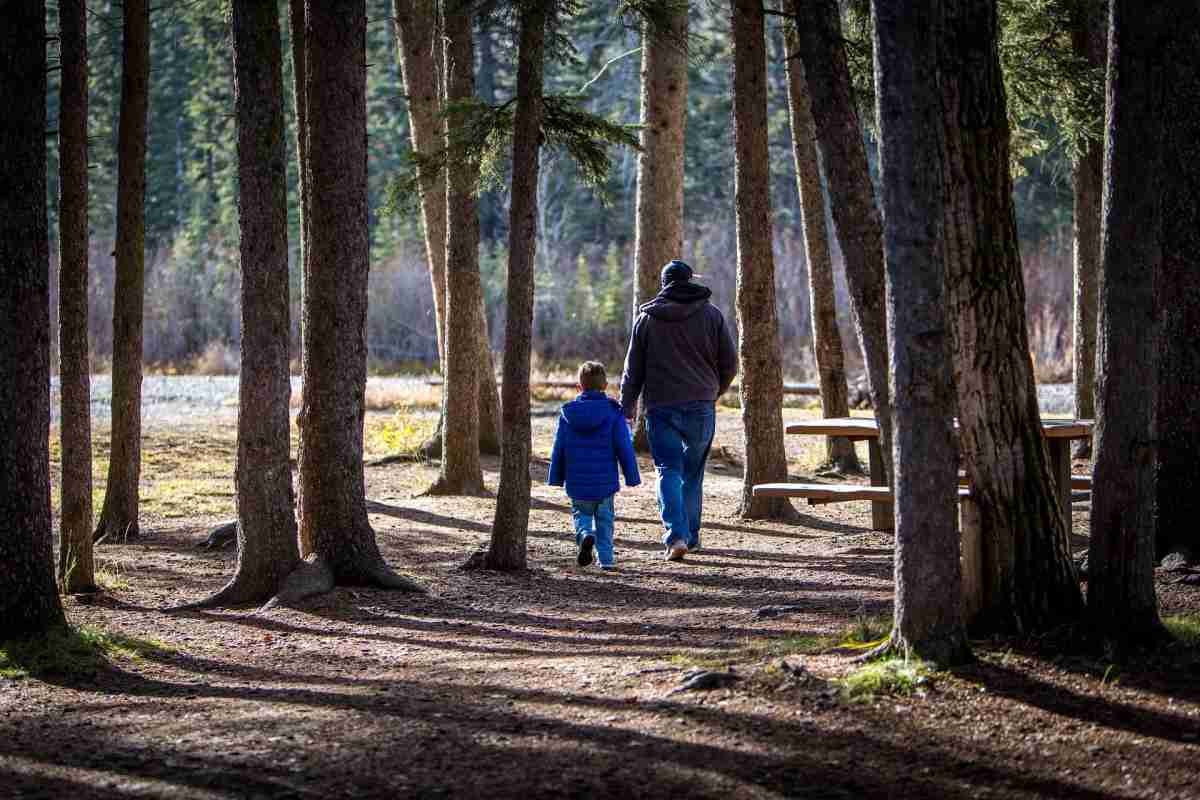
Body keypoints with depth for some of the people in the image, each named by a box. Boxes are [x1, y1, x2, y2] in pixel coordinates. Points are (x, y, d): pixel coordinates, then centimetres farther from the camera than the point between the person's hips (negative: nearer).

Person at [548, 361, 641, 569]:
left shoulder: (568, 413, -1)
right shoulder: (613, 411, -6)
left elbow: (559, 449, 4)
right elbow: (624, 447, -5)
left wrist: (556, 478, 15)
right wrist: (632, 476, 3)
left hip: (577, 482, 1)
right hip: (605, 481, -1)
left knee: (581, 513, 17)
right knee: (604, 519, 15)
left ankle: (585, 535, -13)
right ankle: (606, 559, 10)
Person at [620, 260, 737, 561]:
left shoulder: (647, 317, 3)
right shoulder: (711, 314, 4)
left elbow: (633, 367, 6)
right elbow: (729, 363, 6)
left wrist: (627, 407, 14)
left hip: (661, 406, -1)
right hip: (701, 406, 1)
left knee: (668, 471, -1)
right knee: (693, 473, 13)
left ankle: (676, 536, -16)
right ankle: (691, 536, 18)